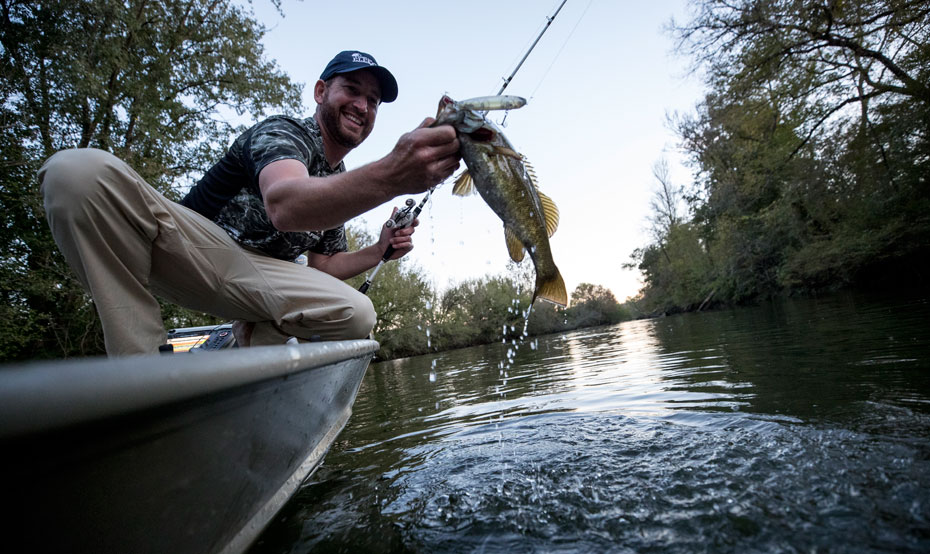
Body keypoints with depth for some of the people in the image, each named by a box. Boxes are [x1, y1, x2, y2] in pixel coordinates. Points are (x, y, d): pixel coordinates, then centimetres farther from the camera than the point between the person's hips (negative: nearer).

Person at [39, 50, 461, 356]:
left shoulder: (341, 184, 11)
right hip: (192, 247, -4)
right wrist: (390, 176, -54)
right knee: (83, 169, -33)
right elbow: (283, 205, -37)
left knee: (355, 314, -20)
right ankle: (138, 367, -28)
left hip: (251, 276, 5)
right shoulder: (283, 133, -11)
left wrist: (380, 250, -2)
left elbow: (321, 267, 15)